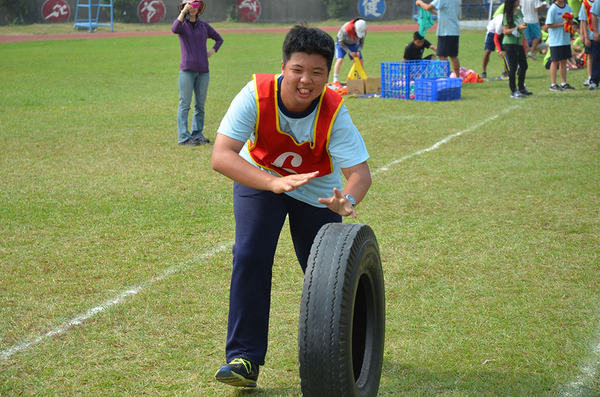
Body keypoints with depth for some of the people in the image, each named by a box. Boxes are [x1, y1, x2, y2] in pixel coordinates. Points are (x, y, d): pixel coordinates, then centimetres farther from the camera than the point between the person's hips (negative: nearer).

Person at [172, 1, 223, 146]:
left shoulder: (204, 25, 11)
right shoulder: (182, 24, 2)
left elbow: (219, 39, 23)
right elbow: (174, 29, -23)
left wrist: (212, 51, 7)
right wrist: (183, 12, -21)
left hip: (203, 71, 4)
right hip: (187, 70, -4)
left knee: (200, 105, 8)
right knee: (185, 104, -5)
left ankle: (197, 134, 16)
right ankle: (184, 137, -5)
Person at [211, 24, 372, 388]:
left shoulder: (334, 112, -30)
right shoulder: (256, 95, -32)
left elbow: (360, 171, -34)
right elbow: (221, 155, -40)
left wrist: (348, 200, -58)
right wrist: (273, 183, -54)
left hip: (317, 189, 1)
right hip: (259, 180, 0)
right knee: (250, 256, -18)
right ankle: (245, 358, -10)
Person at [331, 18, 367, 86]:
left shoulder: (363, 31, -22)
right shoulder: (346, 29, -38)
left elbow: (361, 42, -3)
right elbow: (340, 42, -24)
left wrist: (359, 51, -22)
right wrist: (350, 52, -26)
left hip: (354, 44, 5)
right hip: (342, 44, -5)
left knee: (360, 61, -1)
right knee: (339, 60, -21)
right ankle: (335, 81, -22)